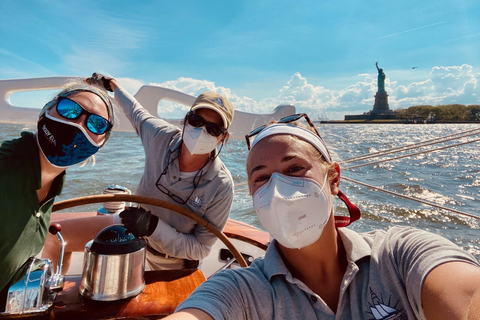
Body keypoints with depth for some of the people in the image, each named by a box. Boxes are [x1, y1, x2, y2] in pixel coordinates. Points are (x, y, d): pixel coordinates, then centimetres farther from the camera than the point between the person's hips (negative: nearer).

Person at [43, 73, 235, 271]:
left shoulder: (220, 186, -31)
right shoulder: (161, 135, -22)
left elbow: (200, 249, -24)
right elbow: (136, 112, 2)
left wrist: (153, 226, -36)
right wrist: (111, 83, 18)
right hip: (132, 228, 4)